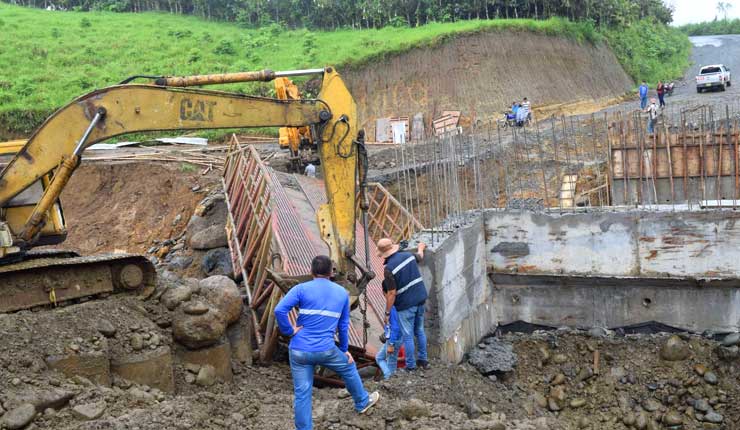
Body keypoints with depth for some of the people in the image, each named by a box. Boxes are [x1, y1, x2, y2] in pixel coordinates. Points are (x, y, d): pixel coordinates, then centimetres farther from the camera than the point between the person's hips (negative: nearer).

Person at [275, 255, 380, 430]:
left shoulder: (301, 289, -3)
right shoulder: (342, 293, 8)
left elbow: (279, 310, -17)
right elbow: (343, 325, 15)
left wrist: (289, 331, -5)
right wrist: (344, 349, 25)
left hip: (299, 350, -1)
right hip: (326, 350, 2)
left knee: (302, 395, 5)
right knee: (349, 368, 29)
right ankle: (362, 402, 48)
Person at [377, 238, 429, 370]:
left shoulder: (389, 269, -19)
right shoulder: (408, 255, 0)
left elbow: (392, 293, -17)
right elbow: (420, 256, 25)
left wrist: (387, 312, -7)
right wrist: (421, 248, 49)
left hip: (405, 305, -7)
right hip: (420, 300, 7)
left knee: (408, 335, 5)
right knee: (419, 331, 21)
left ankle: (411, 366, 13)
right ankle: (423, 360, 30)